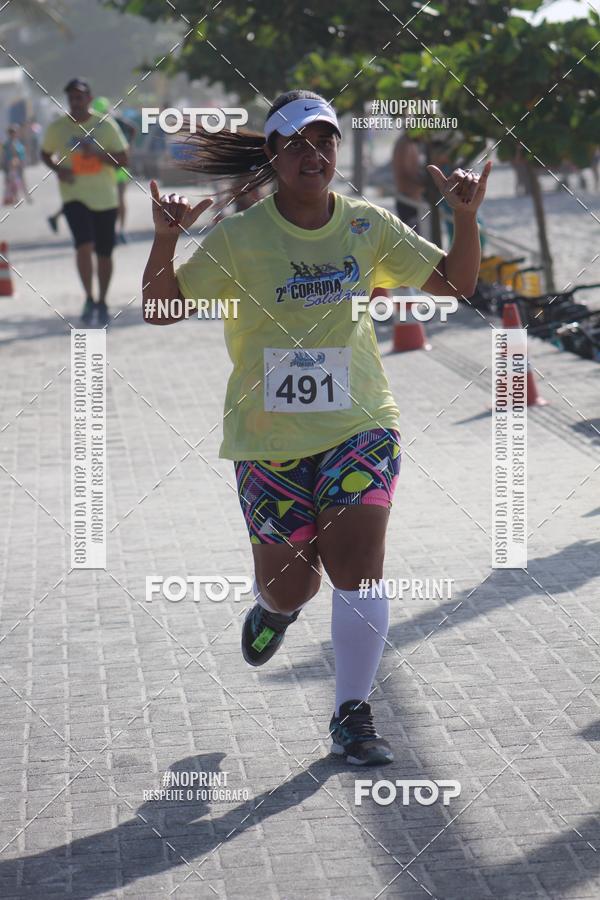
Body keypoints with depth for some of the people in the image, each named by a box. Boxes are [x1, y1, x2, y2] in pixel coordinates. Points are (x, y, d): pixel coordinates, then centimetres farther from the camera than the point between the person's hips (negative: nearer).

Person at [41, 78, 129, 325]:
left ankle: (102, 302, 26)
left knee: (104, 253, 8)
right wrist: (58, 168, -5)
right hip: (74, 196, -1)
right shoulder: (57, 128, -1)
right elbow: (46, 154, 16)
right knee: (84, 245, -20)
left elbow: (122, 160, -2)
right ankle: (89, 298, -6)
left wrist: (98, 153, -19)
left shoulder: (106, 126, -4)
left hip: (105, 197, 1)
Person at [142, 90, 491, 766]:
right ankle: (276, 604, 45)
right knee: (288, 582, 4)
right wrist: (165, 239, -22)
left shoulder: (368, 227, 3)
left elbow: (454, 284, 9)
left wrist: (465, 218, -8)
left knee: (356, 563, -14)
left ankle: (352, 716, 0)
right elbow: (160, 309, -5)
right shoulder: (237, 238, -5)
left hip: (359, 425, 1)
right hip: (267, 436, -1)